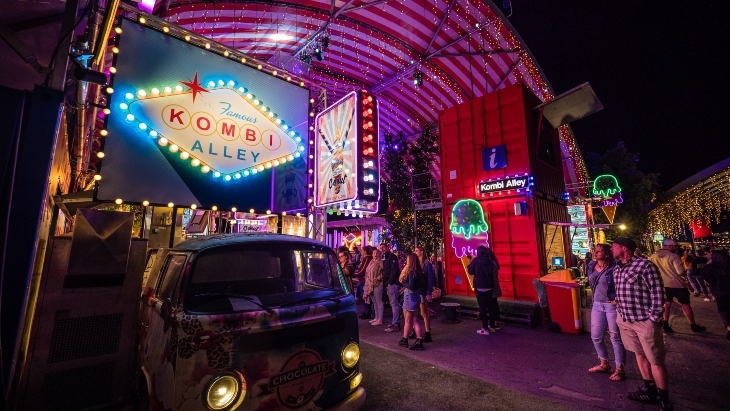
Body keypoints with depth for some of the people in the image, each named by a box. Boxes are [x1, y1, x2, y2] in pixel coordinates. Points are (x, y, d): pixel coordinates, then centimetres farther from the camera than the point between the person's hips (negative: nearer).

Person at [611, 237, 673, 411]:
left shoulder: (644, 265, -15)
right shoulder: (617, 269, 7)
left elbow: (657, 293, -14)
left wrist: (653, 319, -14)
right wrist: (620, 312, 14)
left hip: (645, 321, -7)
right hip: (625, 319, 7)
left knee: (655, 361, 4)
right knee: (639, 354, 18)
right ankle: (649, 390, 32)